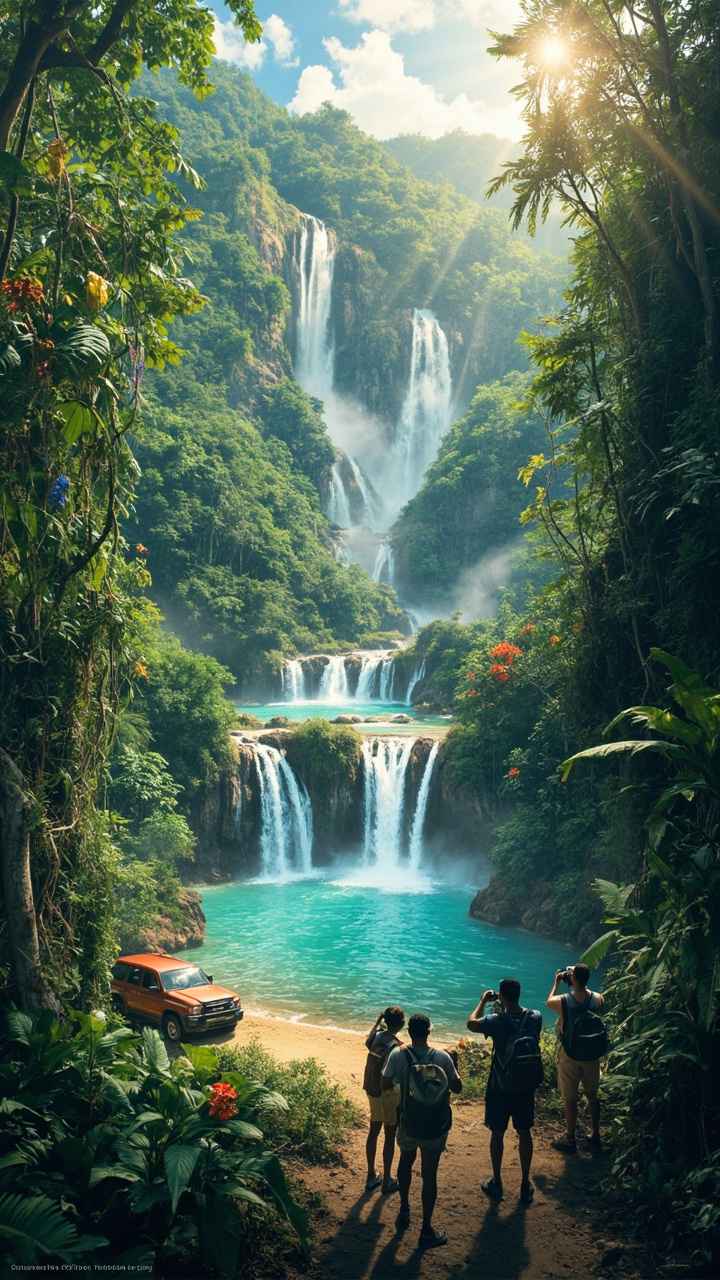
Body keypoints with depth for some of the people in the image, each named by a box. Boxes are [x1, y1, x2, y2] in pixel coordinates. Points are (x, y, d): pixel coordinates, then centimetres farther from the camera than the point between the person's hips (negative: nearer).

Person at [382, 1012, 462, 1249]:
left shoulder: (398, 1056, -14)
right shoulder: (442, 1057, -12)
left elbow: (386, 1084, -4)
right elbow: (457, 1088, -2)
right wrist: (454, 1065, 12)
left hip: (409, 1124, 1)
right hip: (437, 1127, -1)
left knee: (406, 1161, 27)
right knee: (429, 1174, 9)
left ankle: (404, 1211, 36)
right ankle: (426, 1230, 16)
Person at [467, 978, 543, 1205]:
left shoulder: (497, 1022, -23)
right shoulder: (535, 1018, -14)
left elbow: (471, 1023, -5)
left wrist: (483, 1002, 6)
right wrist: (507, 1006, 14)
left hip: (500, 1088, -3)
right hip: (526, 1087, 3)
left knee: (497, 1134, 14)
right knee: (524, 1133, 18)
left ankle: (497, 1184, 27)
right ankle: (525, 1186, 28)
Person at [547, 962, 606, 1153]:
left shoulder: (563, 1002, -22)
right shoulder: (597, 999, -15)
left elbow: (548, 1001, 3)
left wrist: (557, 982, 13)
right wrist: (582, 983, 10)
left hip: (570, 1056, -3)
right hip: (592, 1055, 3)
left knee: (570, 1099, 11)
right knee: (592, 1096, 20)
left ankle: (570, 1140, 24)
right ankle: (595, 1137, 34)